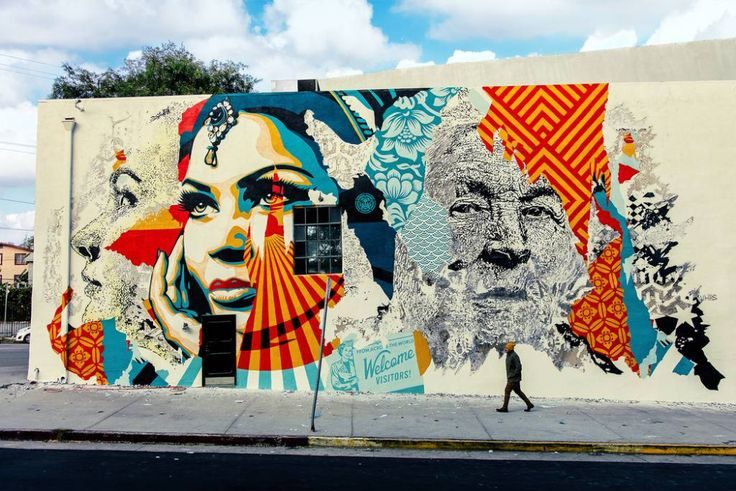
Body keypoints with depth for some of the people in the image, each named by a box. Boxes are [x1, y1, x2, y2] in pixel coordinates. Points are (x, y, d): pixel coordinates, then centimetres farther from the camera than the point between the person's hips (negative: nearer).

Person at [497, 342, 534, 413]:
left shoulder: (514, 356, -18)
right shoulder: (508, 355, 12)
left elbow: (518, 367, -21)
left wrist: (513, 375, -19)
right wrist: (508, 376, 18)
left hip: (514, 378, -10)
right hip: (510, 378, 10)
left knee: (507, 391, -7)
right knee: (518, 391, 15)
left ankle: (505, 408, -1)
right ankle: (529, 404, 22)